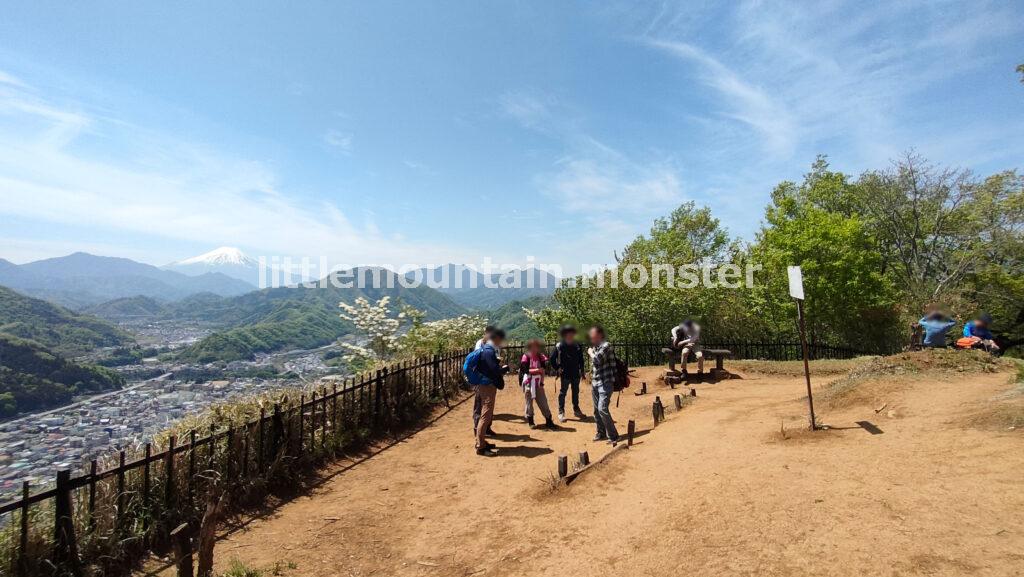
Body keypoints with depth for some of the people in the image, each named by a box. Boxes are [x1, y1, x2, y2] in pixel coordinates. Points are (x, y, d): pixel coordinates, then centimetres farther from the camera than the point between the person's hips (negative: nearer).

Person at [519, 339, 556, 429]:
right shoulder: (526, 357, -9)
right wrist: (536, 370, -29)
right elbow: (525, 370, -17)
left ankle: (548, 421, 12)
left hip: (538, 383, 3)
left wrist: (542, 382, -4)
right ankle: (530, 421, 19)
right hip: (528, 383, -3)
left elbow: (542, 370, 3)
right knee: (529, 402, 5)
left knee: (543, 401, 4)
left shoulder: (540, 356, 3)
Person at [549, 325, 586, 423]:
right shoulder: (560, 346, -10)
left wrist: (582, 370, 11)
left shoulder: (577, 346, 3)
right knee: (563, 392, 1)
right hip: (565, 374, -4)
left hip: (576, 374, 5)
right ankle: (561, 412, 9)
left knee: (576, 392, 15)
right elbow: (552, 359, -6)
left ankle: (576, 409, 30)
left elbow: (581, 359, 12)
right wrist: (557, 369, -7)